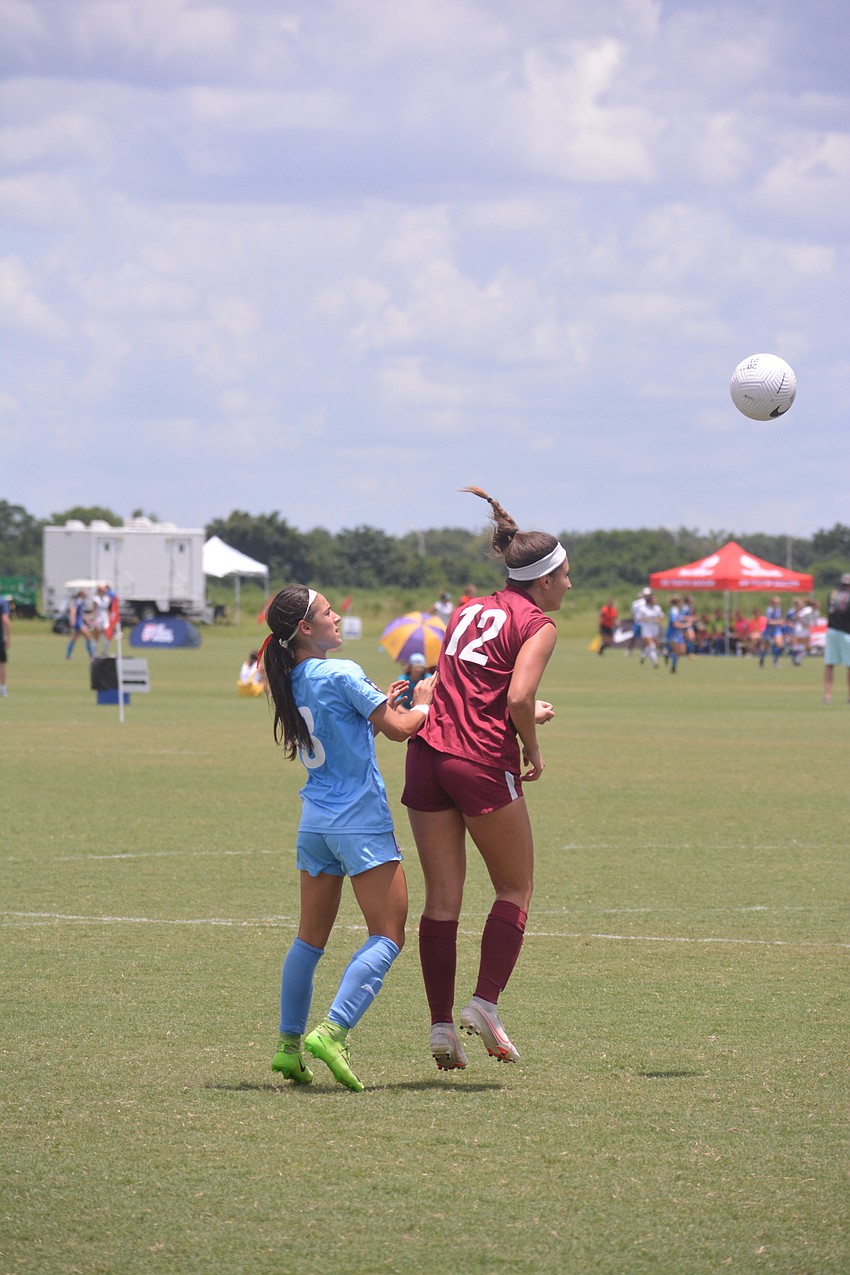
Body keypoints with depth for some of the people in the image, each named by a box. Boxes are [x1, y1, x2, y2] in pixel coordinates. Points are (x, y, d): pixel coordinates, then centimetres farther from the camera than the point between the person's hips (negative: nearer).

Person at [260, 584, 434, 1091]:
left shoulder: (291, 684, 9)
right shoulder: (342, 674, -14)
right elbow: (399, 729, -9)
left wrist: (380, 705, 19)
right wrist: (422, 704, 9)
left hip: (315, 822, 8)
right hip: (361, 823, -8)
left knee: (311, 937, 15)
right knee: (388, 936, -5)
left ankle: (289, 1044, 15)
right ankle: (332, 1032, -18)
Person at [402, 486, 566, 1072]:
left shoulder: (469, 611, 18)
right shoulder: (537, 624, -3)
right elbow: (518, 698, -16)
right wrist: (533, 747, 1)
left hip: (428, 754, 6)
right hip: (483, 763, -6)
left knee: (442, 898, 8)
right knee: (516, 890, 10)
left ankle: (441, 1025, 6)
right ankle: (486, 1004, -1)